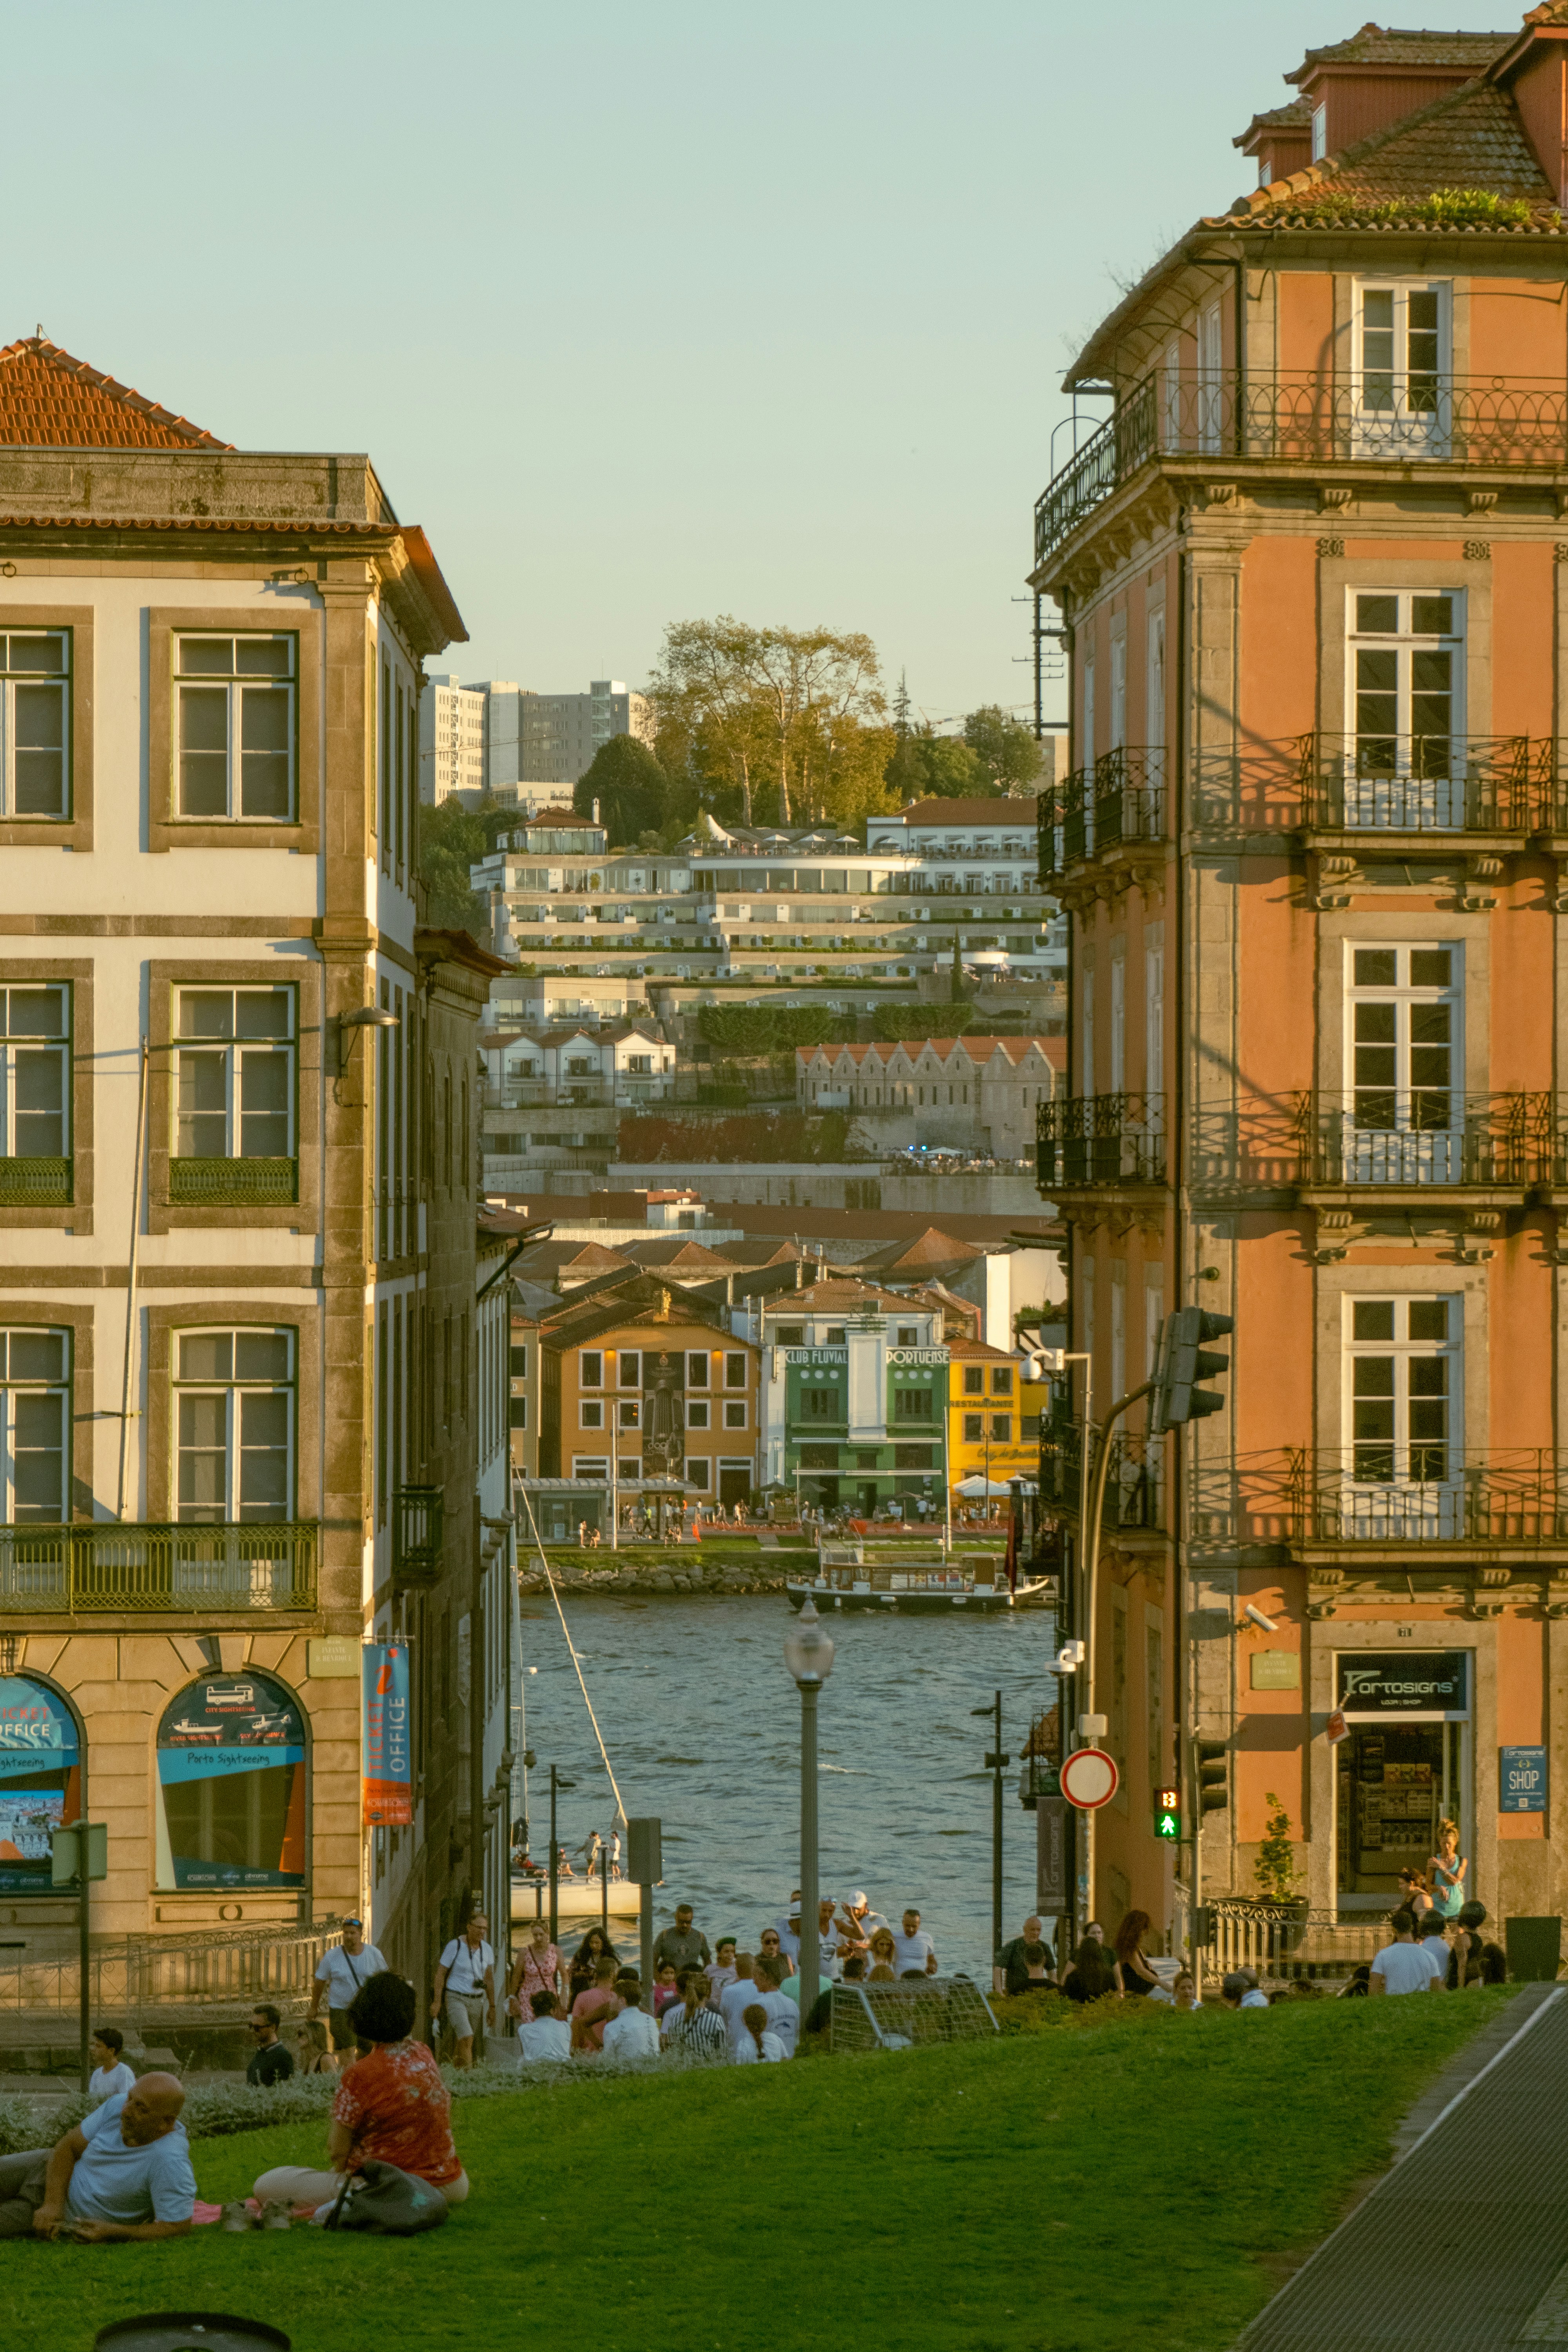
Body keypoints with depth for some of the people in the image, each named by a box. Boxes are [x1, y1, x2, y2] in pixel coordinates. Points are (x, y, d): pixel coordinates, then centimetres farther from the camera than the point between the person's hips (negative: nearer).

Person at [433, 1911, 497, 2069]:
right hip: (456, 1998, -5)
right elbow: (440, 1973, -5)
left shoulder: (487, 1950, 6)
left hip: (478, 2001, 5)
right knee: (467, 2038, -20)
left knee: (465, 2042, 7)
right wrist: (437, 2001, -10)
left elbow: (489, 1979, 16)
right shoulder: (455, 1946, -8)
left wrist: (492, 2006, 16)